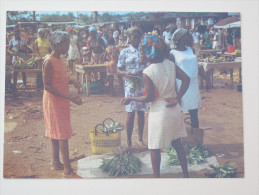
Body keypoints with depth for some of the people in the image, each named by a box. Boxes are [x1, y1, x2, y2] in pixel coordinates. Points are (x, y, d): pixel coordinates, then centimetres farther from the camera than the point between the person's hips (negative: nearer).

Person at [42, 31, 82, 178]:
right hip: (53, 101, -9)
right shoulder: (49, 62, -19)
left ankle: (56, 162, 27)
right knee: (63, 134, -8)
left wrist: (71, 81, -2)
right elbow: (47, 86, -22)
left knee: (56, 132, 15)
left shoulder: (59, 60, 9)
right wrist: (69, 97, -26)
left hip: (62, 101, 9)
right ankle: (67, 170, -3)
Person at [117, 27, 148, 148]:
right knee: (130, 114, -1)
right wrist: (127, 74, -18)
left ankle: (140, 139, 22)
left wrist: (143, 71, -14)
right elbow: (119, 69, 2)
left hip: (143, 85, 2)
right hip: (130, 86, -2)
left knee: (141, 113, 9)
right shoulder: (124, 52, 1)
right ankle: (128, 141, 11)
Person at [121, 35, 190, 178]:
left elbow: (149, 97, -15)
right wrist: (177, 98, -1)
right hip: (174, 110, 6)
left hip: (159, 112, -6)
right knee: (177, 143, 20)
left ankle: (156, 176, 19)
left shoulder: (147, 72, -19)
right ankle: (185, 174, 29)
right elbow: (186, 79, -3)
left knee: (155, 148, 9)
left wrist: (130, 99, -2)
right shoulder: (170, 64, -3)